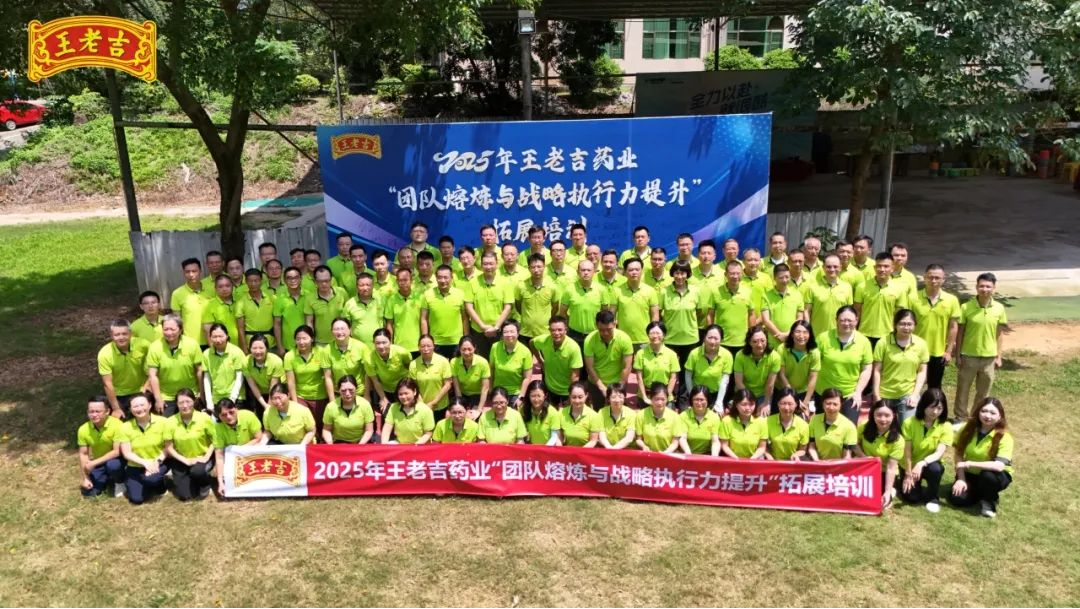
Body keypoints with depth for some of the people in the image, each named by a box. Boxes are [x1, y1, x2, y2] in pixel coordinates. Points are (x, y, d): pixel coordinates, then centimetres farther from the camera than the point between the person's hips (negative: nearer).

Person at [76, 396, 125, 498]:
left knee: (112, 465, -37)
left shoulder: (116, 425, -27)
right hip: (98, 464, 4)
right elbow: (83, 454, -3)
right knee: (88, 492, -7)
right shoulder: (83, 429, -12)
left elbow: (117, 451, -27)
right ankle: (108, 479, 22)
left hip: (116, 459, -4)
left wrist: (94, 463, -29)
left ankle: (119, 483, -5)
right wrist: (86, 479, -6)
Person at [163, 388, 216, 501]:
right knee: (184, 495, -10)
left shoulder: (204, 418, -15)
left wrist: (206, 457, -18)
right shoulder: (170, 422, -13)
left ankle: (206, 482, 3)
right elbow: (169, 448, -6)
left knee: (197, 471, -35)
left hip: (202, 457, -1)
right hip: (182, 460, 1)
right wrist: (185, 460, -16)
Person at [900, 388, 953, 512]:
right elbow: (907, 451, -12)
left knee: (935, 468, -35)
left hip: (929, 465, 0)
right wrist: (908, 474, -13)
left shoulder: (946, 426, -15)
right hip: (910, 465, 0)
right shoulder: (909, 423, -15)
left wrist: (922, 463, -40)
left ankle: (932, 497, -7)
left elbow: (939, 453, -24)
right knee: (911, 497, -17)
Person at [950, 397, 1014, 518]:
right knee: (957, 498, -21)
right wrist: (961, 479, -17)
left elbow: (999, 466, -34)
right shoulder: (967, 429, -11)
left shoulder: (1004, 437, -22)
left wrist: (969, 464, -32)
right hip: (970, 474, 3)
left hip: (995, 475, -3)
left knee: (988, 476, -39)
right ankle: (982, 493, 12)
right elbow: (958, 455, -7)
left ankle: (988, 501, -6)